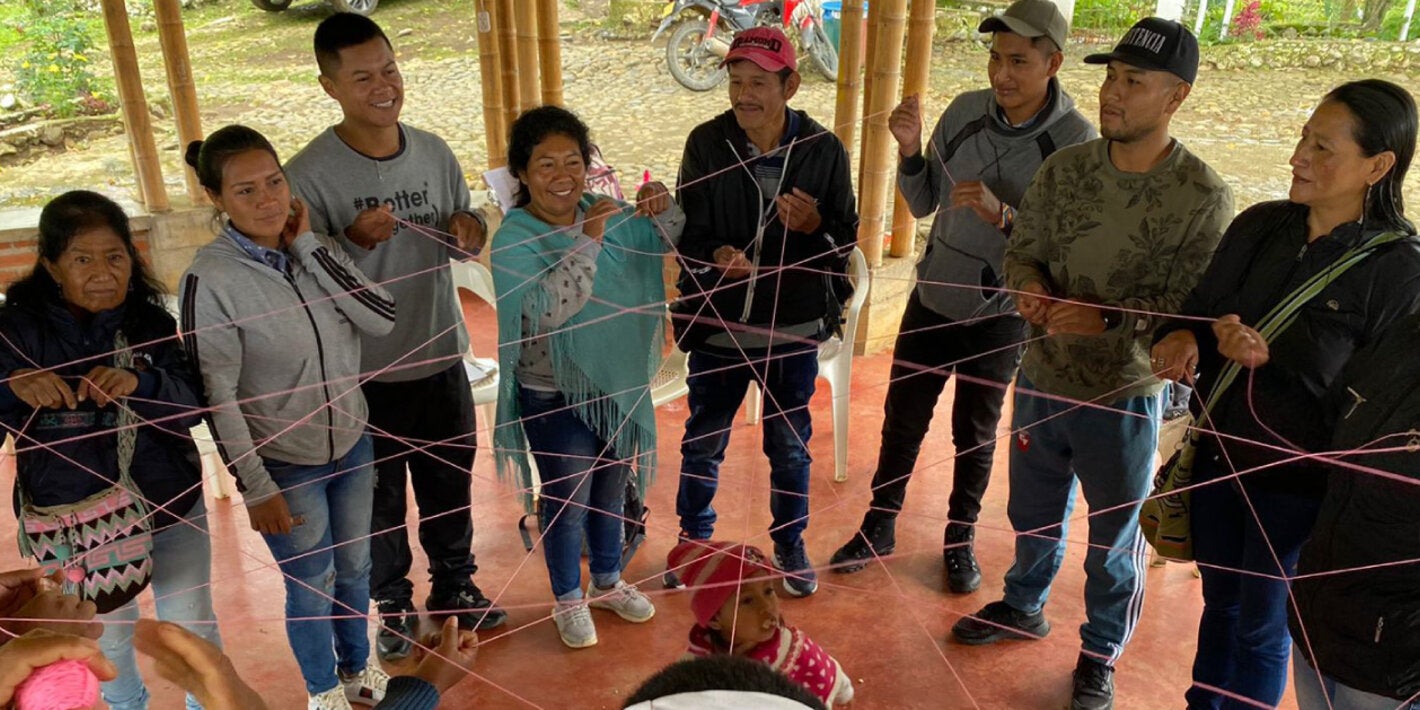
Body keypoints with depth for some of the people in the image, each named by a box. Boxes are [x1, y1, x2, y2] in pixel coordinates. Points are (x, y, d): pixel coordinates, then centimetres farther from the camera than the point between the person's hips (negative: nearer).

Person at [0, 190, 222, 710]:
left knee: (193, 625, 16)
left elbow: (191, 408, -14)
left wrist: (141, 384, -34)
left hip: (169, 510, 0)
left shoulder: (152, 323, -8)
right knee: (107, 636, 22)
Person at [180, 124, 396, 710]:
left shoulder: (312, 250, -4)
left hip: (352, 445, 5)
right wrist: (256, 489, -13)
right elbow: (217, 398, -16)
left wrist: (308, 245, -17)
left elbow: (382, 318, -15)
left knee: (354, 569, 22)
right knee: (312, 586, 14)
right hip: (285, 466, -5)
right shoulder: (210, 278, -18)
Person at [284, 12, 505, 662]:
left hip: (442, 356, 4)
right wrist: (354, 241, -30)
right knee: (380, 497, 15)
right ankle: (393, 606, 38)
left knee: (449, 484, 21)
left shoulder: (435, 151, -1)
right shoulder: (309, 174, -16)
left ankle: (454, 583, 44)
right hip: (364, 374, -4)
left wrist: (469, 235, -14)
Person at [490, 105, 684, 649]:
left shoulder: (598, 213, -4)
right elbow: (549, 309, -34)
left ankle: (607, 582, 45)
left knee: (610, 491, 22)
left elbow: (662, 242, 8)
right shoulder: (514, 238, -20)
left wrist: (662, 210, -14)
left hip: (616, 384, 6)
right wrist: (588, 240, -40)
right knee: (567, 504, 10)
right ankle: (568, 600, 35)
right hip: (555, 397, -5)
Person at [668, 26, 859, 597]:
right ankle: (693, 542, 40)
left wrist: (814, 227, -24)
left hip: (793, 329, 0)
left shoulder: (824, 150, -9)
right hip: (717, 326, 1)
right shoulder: (706, 144, -9)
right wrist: (715, 256, -27)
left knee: (790, 446, 16)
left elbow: (846, 241, -3)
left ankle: (790, 545, 39)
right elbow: (687, 232, -6)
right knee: (702, 443, 16)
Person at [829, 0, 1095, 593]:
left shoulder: (1076, 141, -17)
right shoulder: (964, 111, -7)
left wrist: (1003, 214, -32)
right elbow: (922, 204, 1)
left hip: (1000, 314, -3)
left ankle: (960, 539, 36)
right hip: (934, 296, 3)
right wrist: (909, 150, -17)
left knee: (975, 433, 15)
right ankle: (879, 527, 33)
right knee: (902, 420, 13)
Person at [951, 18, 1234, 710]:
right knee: (1033, 511, 24)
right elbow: (1022, 250, 2)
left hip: (1125, 398, -4)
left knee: (1115, 536, 16)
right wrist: (1031, 288, -19)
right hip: (1041, 379, 4)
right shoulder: (1064, 167, -3)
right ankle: (1024, 606, 51)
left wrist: (1109, 318, -31)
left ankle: (1101, 653, 40)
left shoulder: (1204, 197, -16)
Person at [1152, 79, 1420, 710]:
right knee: (1219, 604, 24)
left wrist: (1271, 358, -26)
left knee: (1260, 627, 15)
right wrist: (1182, 337, -19)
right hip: (1218, 453, 4)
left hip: (1294, 480, -4)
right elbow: (1201, 309, 4)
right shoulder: (1260, 225, -4)